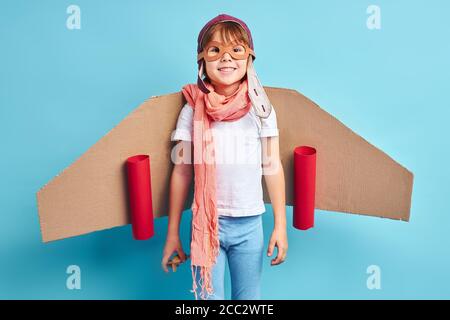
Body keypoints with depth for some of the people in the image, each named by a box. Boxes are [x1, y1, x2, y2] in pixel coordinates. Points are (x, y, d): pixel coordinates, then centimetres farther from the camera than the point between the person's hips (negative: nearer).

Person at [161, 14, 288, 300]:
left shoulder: (260, 109, -2)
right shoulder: (193, 111, -4)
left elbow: (272, 168, 1)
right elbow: (182, 172, 0)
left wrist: (280, 225, 1)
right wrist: (173, 233, 3)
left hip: (250, 223, 1)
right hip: (206, 223, -1)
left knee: (249, 298, 14)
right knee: (208, 297, 8)